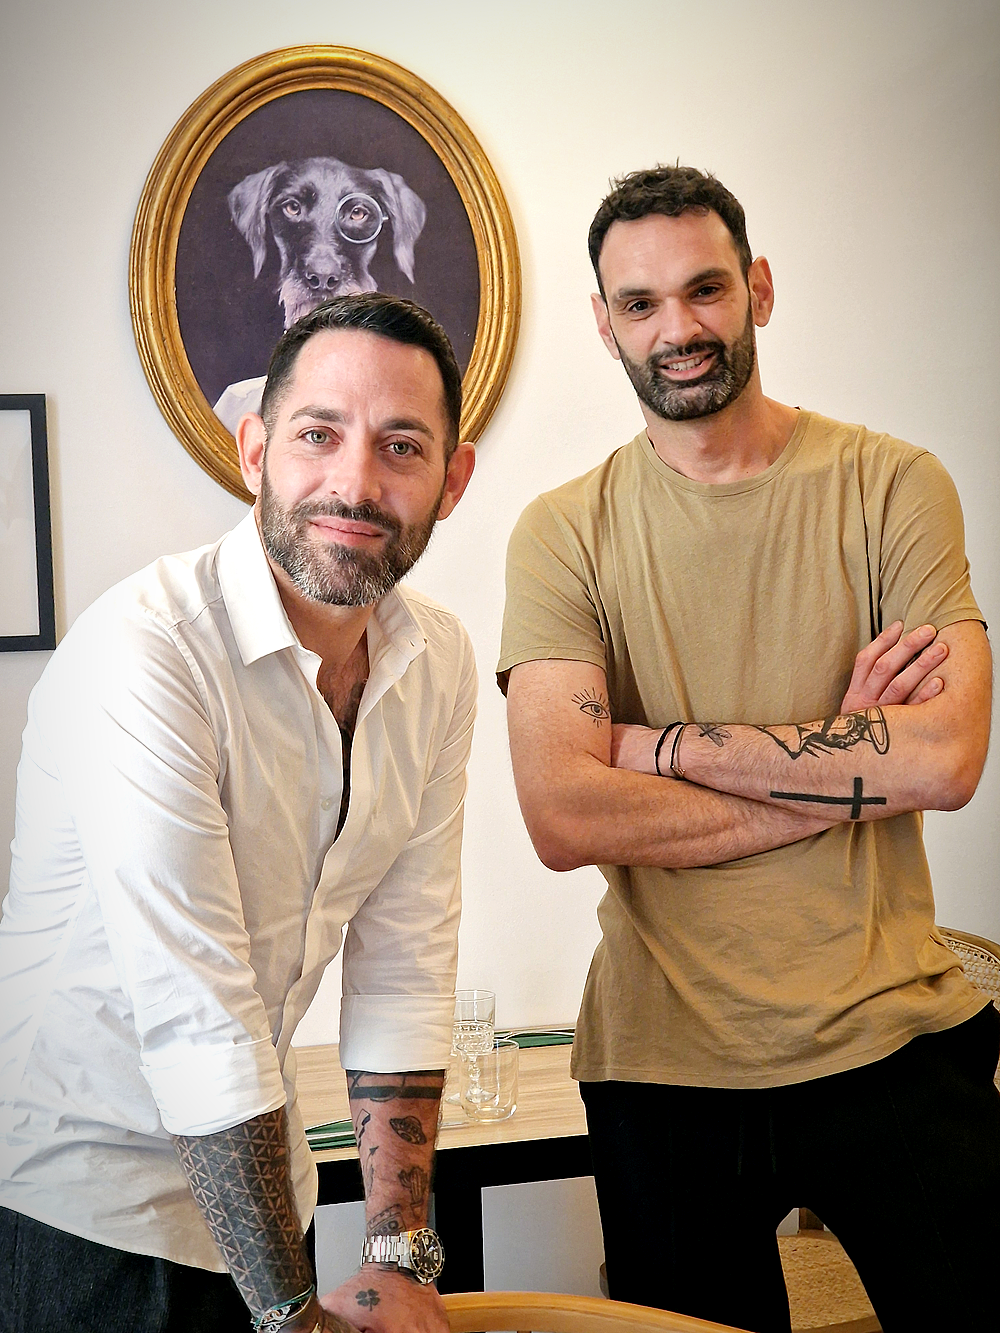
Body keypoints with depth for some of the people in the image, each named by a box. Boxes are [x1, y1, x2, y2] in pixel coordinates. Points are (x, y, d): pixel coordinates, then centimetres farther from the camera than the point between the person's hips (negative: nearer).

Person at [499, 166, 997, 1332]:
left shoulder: (891, 486, -2)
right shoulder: (565, 533, -3)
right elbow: (562, 819, -15)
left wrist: (654, 741, -14)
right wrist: (847, 771, -14)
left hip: (894, 1035, 0)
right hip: (662, 1061, 1)